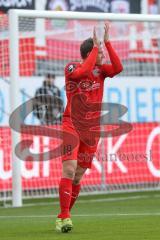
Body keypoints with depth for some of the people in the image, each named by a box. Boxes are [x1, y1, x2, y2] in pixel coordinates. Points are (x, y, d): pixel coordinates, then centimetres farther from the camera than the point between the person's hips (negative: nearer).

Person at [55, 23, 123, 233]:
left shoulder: (100, 69, 8)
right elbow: (83, 72, -26)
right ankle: (64, 218, -19)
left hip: (91, 129, 5)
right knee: (69, 169, -19)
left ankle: (63, 217, 16)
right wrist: (96, 48, -16)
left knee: (78, 176, 5)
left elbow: (118, 68, -10)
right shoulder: (71, 68, -4)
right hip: (72, 126, -5)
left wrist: (107, 42, -12)